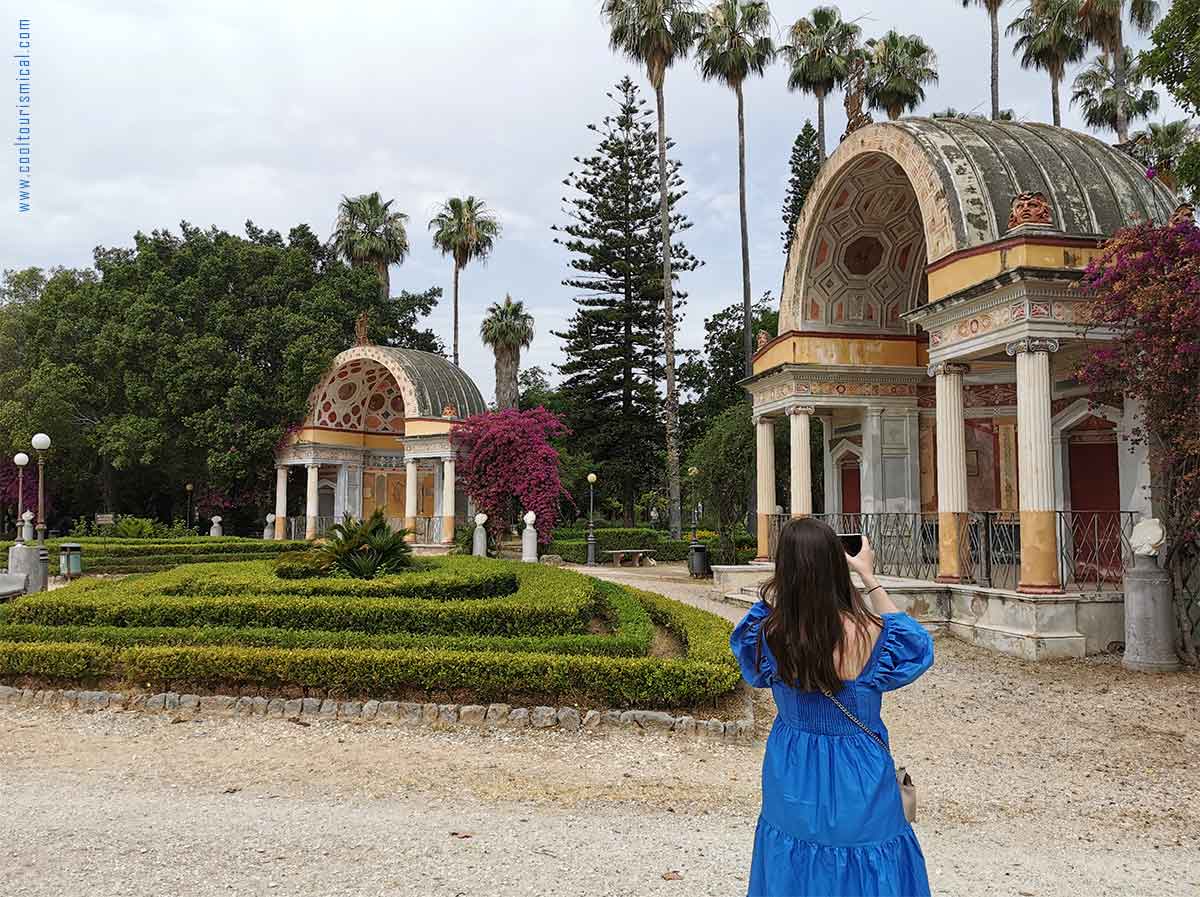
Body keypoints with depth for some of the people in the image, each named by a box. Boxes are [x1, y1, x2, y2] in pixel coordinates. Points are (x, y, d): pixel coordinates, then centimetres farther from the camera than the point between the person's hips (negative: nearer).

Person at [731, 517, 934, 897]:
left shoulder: (770, 632, -19)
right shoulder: (866, 632, -24)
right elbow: (913, 642, 1)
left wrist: (791, 572, 1)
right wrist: (870, 579, 3)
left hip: (791, 776, 3)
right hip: (856, 780, -2)